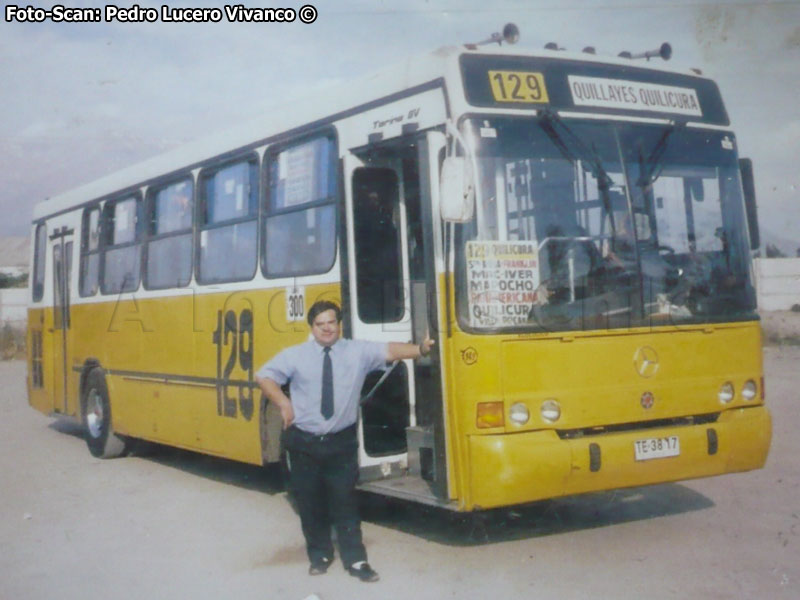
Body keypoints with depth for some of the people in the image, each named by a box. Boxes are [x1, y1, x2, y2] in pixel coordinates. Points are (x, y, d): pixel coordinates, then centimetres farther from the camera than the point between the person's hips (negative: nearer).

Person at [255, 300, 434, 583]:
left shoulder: (358, 351, -2)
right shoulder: (295, 355, -2)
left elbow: (389, 350, -15)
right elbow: (264, 375, 4)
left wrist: (420, 349, -30)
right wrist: (283, 403, -7)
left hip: (341, 442, -1)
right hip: (303, 442, 1)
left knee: (344, 501, 3)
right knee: (309, 503, 11)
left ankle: (355, 560, 12)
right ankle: (319, 555, 29)